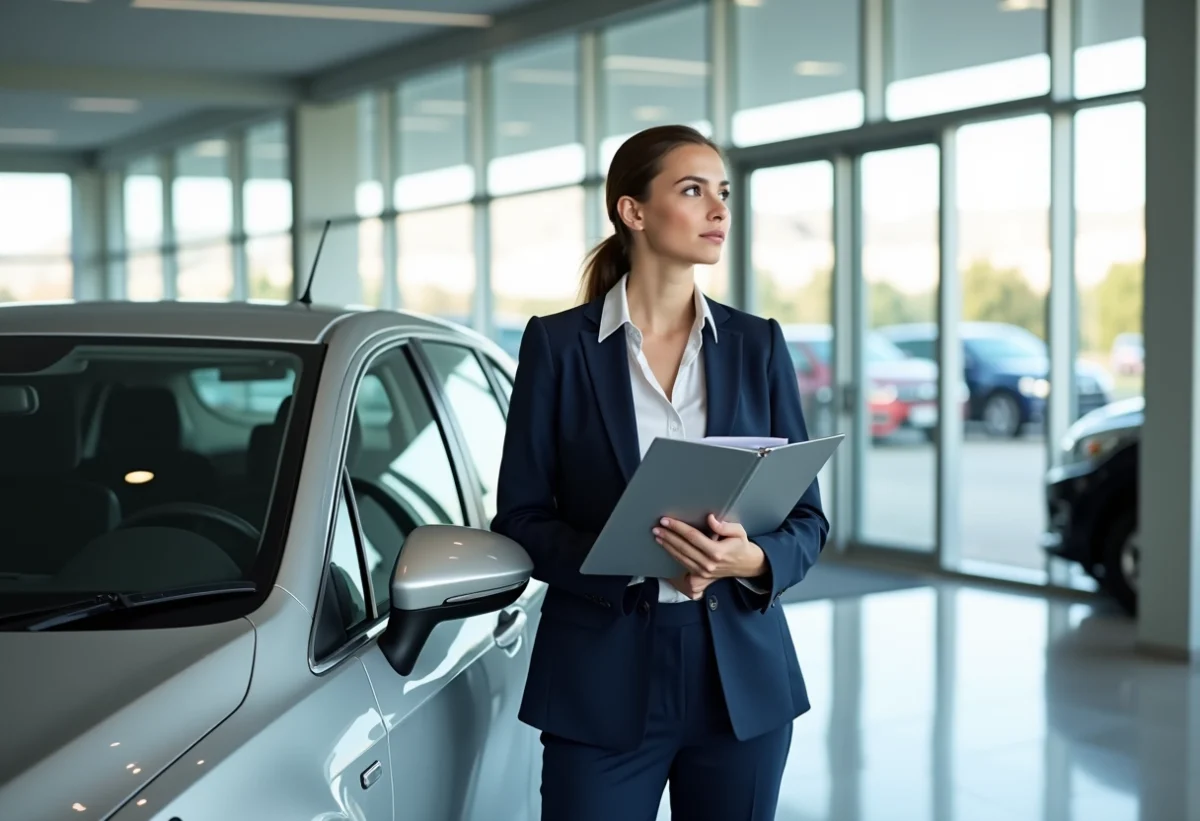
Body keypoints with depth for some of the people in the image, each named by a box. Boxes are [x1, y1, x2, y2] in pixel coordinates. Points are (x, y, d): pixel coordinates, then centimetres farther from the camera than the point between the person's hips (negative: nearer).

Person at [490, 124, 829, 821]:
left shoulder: (759, 345, 5)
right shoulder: (559, 344, -2)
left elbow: (807, 519, 7)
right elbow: (520, 517, -2)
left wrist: (752, 560, -15)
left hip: (741, 678, 3)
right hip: (603, 681, -2)